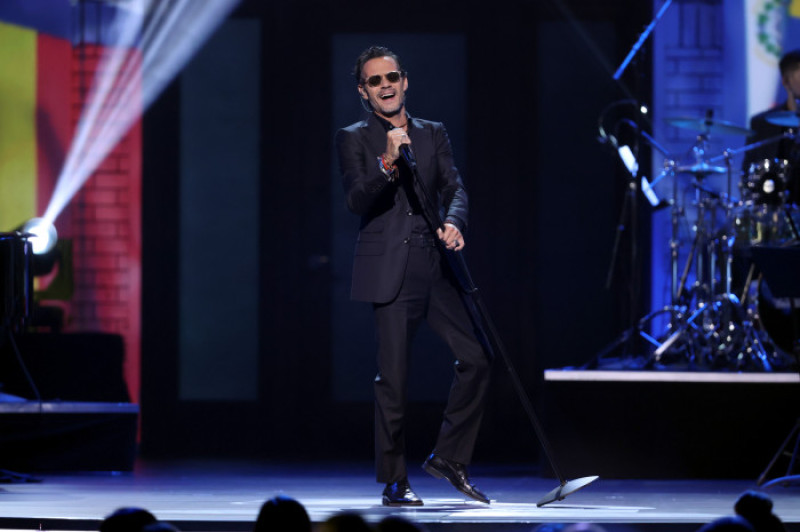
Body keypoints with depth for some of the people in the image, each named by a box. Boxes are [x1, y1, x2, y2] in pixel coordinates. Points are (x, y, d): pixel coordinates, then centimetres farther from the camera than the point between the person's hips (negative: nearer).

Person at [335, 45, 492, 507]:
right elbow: (356, 200, -8)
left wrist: (454, 223, -15)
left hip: (435, 267, 4)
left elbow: (454, 188, 6)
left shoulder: (434, 134, 16)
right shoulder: (354, 139, 5)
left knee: (478, 359, -4)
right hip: (389, 273, -4)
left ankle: (450, 457, 11)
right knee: (393, 378, -4)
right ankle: (395, 482, 6)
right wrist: (387, 163, -24)